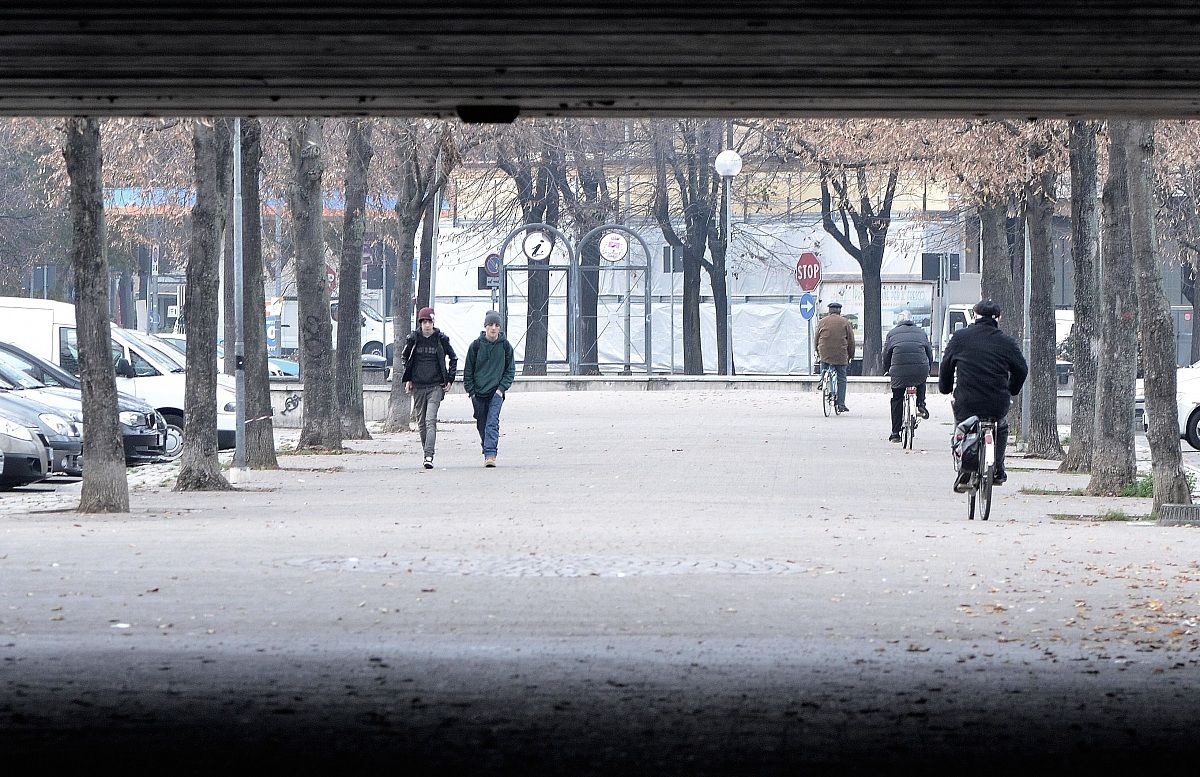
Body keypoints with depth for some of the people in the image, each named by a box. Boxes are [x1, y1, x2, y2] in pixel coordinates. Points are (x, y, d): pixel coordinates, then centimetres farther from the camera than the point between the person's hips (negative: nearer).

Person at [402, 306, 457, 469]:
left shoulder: (441, 339, -1)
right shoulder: (413, 338, 3)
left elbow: (453, 358, 12)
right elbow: (406, 359, 17)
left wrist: (449, 380, 5)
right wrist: (407, 380, 9)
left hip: (435, 386, -3)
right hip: (418, 386, 3)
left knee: (430, 421, -15)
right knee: (421, 423, 8)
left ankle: (429, 456, -22)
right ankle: (427, 452, 24)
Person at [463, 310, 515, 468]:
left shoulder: (505, 346, 2)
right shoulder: (476, 345, 1)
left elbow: (510, 370, 7)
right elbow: (468, 370, 6)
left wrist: (502, 388, -6)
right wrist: (471, 391, 0)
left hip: (496, 391, -2)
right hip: (478, 393, 2)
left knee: (492, 423, -16)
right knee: (482, 424, 9)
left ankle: (490, 454, -22)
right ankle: (488, 453, 25)